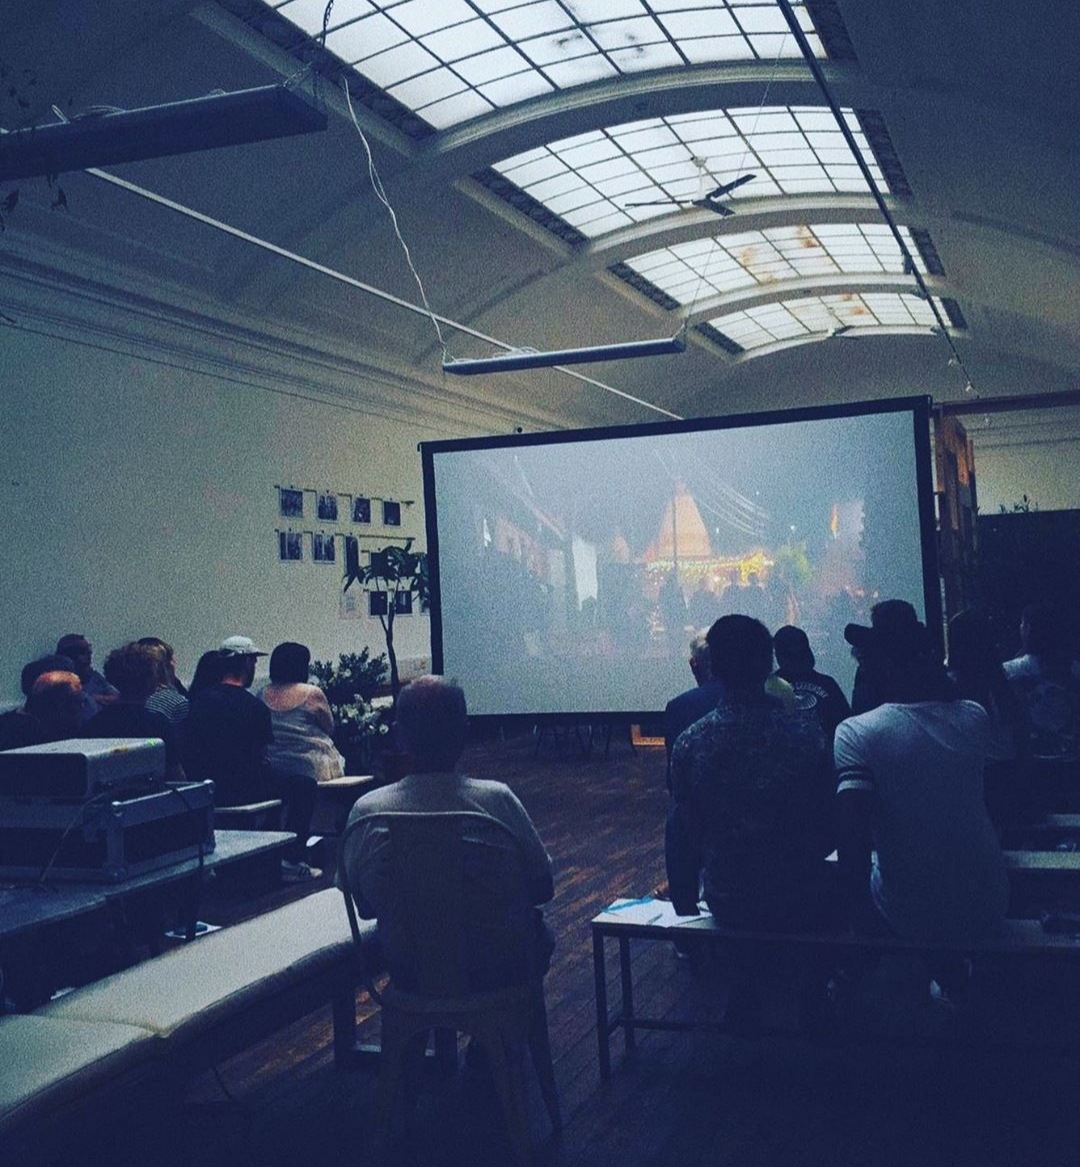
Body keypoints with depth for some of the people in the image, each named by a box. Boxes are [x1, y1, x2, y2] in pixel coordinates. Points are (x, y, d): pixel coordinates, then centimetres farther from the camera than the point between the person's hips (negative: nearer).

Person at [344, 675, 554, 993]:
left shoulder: (366, 811, -15)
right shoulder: (496, 799, -21)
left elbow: (364, 906, -2)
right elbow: (542, 888, -9)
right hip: (503, 968, -2)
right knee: (533, 920, 32)